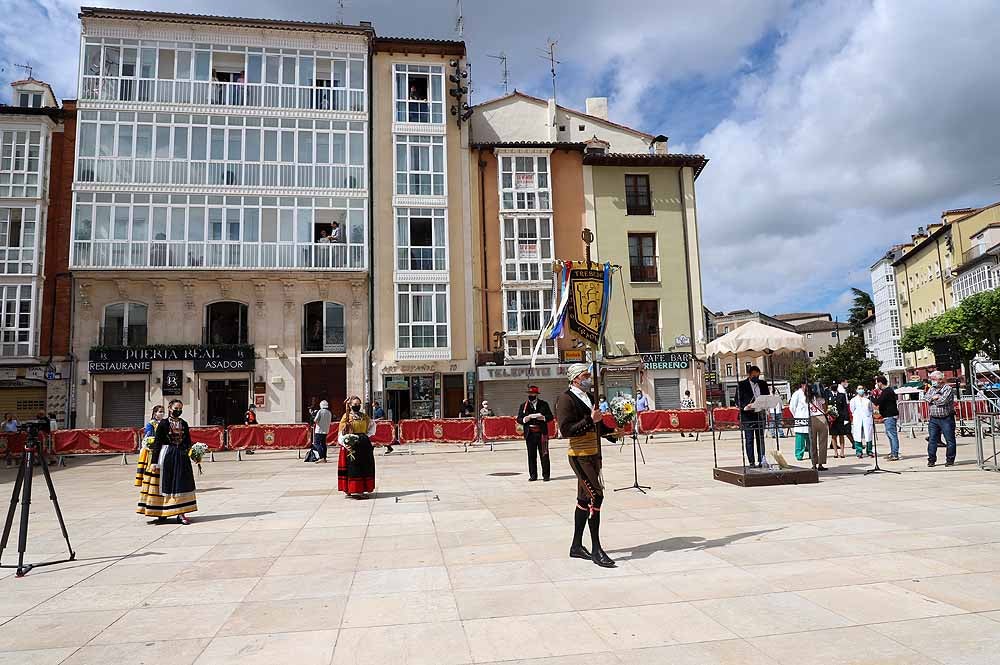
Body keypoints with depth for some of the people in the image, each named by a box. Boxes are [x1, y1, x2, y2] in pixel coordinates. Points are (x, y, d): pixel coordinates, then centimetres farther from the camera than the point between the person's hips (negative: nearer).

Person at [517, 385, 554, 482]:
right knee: (531, 455, 3)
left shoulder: (543, 404, 8)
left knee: (544, 455, 0)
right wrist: (526, 418, -13)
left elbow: (551, 417, 5)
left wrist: (542, 417, -13)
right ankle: (533, 475, 11)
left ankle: (546, 475, 6)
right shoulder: (523, 406, 11)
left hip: (542, 433, -1)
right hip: (530, 434, 1)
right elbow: (519, 419, 6)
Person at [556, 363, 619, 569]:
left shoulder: (589, 397, 16)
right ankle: (596, 550, -6)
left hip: (593, 455, 9)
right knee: (595, 496, -14)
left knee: (584, 499, 13)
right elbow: (566, 429, -20)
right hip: (580, 456, -9)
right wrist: (590, 420, -23)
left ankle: (576, 546, 22)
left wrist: (613, 432, 7)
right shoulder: (566, 399, -11)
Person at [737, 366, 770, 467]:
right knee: (749, 440, -1)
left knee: (761, 439, 7)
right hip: (747, 415, -4)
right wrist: (745, 406, -23)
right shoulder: (741, 385, -2)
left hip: (760, 415, 4)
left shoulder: (763, 384, 11)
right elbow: (738, 401, -3)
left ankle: (761, 461, 14)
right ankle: (752, 462, 2)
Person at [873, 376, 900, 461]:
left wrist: (872, 396, -3)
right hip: (889, 416, 11)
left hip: (889, 416, -11)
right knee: (889, 434, 15)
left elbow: (877, 402, -20)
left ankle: (895, 455, -9)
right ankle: (892, 453, 20)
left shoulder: (886, 392, -16)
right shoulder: (888, 390, 17)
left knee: (892, 435, -9)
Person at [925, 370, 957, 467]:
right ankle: (931, 460, 9)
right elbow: (926, 397, 1)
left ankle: (950, 460, 11)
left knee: (950, 440, 1)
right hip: (933, 418, 5)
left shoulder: (948, 388, -6)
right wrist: (934, 397, -14)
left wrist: (932, 399, -4)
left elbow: (943, 400, -18)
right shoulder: (931, 388, 14)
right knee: (932, 440, 4)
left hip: (946, 418, -5)